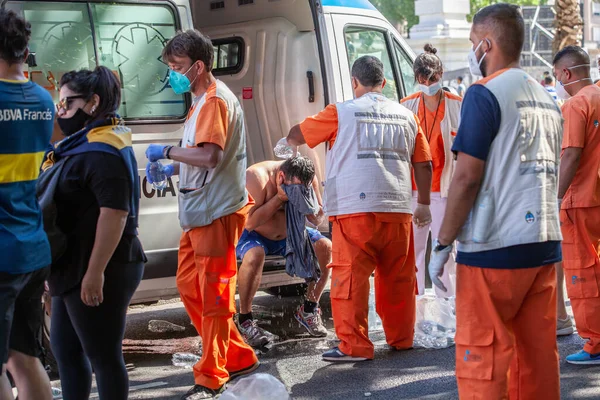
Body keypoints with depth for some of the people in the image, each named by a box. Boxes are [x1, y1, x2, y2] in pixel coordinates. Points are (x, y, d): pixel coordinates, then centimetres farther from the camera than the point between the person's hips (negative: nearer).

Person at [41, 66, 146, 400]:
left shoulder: (103, 152, -19)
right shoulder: (81, 144, 15)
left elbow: (115, 213, -26)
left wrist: (95, 272, -27)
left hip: (99, 272, -11)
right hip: (74, 268, 11)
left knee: (104, 356, -1)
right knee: (65, 349, 18)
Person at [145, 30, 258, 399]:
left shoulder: (214, 100, -15)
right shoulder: (203, 101, 19)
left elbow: (209, 156, -27)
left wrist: (166, 152, -14)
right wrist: (172, 168, 10)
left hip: (217, 213, -11)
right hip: (200, 212, 11)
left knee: (214, 296, -4)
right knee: (190, 286, 15)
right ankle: (239, 357, 24)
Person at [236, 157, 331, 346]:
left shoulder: (308, 179, -12)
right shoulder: (257, 176, -29)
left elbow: (318, 220, -6)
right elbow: (249, 222, -33)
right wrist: (279, 198, -35)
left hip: (289, 234, 6)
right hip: (254, 236, -5)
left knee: (326, 247, -15)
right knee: (254, 255, -39)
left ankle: (309, 310, 1)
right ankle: (245, 320, -24)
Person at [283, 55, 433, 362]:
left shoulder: (340, 113, 0)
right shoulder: (406, 116, 12)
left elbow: (297, 136, 8)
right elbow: (423, 164, 14)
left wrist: (287, 141, 32)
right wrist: (424, 205, 24)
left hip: (356, 210, -5)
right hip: (398, 210, 5)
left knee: (350, 278, -3)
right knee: (398, 278, 14)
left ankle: (354, 346, -5)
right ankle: (401, 338, 25)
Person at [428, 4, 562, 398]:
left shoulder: (486, 94, -10)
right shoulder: (547, 99, 14)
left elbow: (467, 177, -13)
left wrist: (442, 244, -9)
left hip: (494, 247, -7)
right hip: (545, 245, 7)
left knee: (482, 355, -1)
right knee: (538, 352, 11)